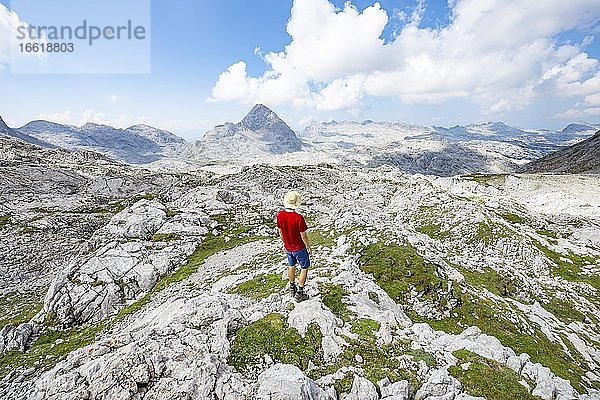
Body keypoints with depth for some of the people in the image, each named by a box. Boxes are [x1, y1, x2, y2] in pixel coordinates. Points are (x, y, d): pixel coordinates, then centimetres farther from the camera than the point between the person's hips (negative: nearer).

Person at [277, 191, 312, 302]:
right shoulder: (298, 218, -29)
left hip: (288, 247, 6)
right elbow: (303, 236, -20)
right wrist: (309, 248, -4)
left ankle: (292, 288, 43)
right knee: (304, 268, 14)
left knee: (291, 266, 26)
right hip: (299, 248, -5)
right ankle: (299, 293, 20)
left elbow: (280, 231, 1)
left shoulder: (280, 215, -12)